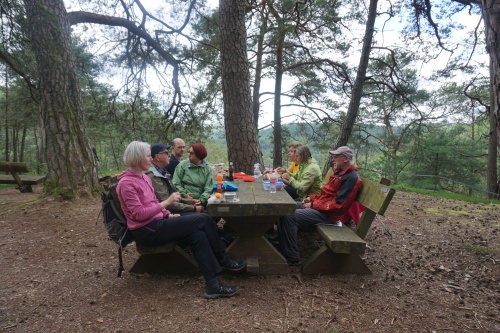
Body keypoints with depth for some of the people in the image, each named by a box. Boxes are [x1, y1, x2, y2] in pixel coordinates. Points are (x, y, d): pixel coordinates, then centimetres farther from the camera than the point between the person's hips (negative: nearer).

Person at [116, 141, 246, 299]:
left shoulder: (144, 178, 13)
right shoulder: (126, 183, -15)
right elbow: (139, 214, -21)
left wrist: (168, 215, 4)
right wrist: (167, 202, -21)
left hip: (156, 224, 9)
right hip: (146, 231, -9)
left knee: (198, 235, -12)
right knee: (202, 219, -18)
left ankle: (212, 285, -7)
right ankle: (222, 259, -5)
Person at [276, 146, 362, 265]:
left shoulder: (351, 178, -16)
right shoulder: (338, 172, 14)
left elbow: (338, 205, -22)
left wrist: (314, 205, -18)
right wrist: (312, 198, 6)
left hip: (328, 213, -10)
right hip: (320, 205, 10)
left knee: (288, 216, -25)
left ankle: (292, 257, -14)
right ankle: (282, 241, 10)